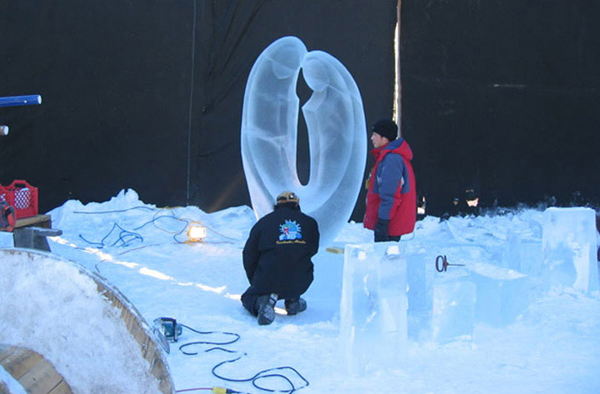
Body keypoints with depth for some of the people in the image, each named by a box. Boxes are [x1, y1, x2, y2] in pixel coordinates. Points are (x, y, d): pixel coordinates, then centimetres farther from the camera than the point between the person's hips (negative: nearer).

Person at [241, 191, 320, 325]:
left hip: (268, 281, -2)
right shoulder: (310, 223, 9)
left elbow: (249, 254, 7)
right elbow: (313, 250, 22)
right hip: (299, 283, 2)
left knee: (248, 297, 26)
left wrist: (255, 281, 19)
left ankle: (263, 301, -8)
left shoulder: (263, 222, 7)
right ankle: (293, 301, 26)